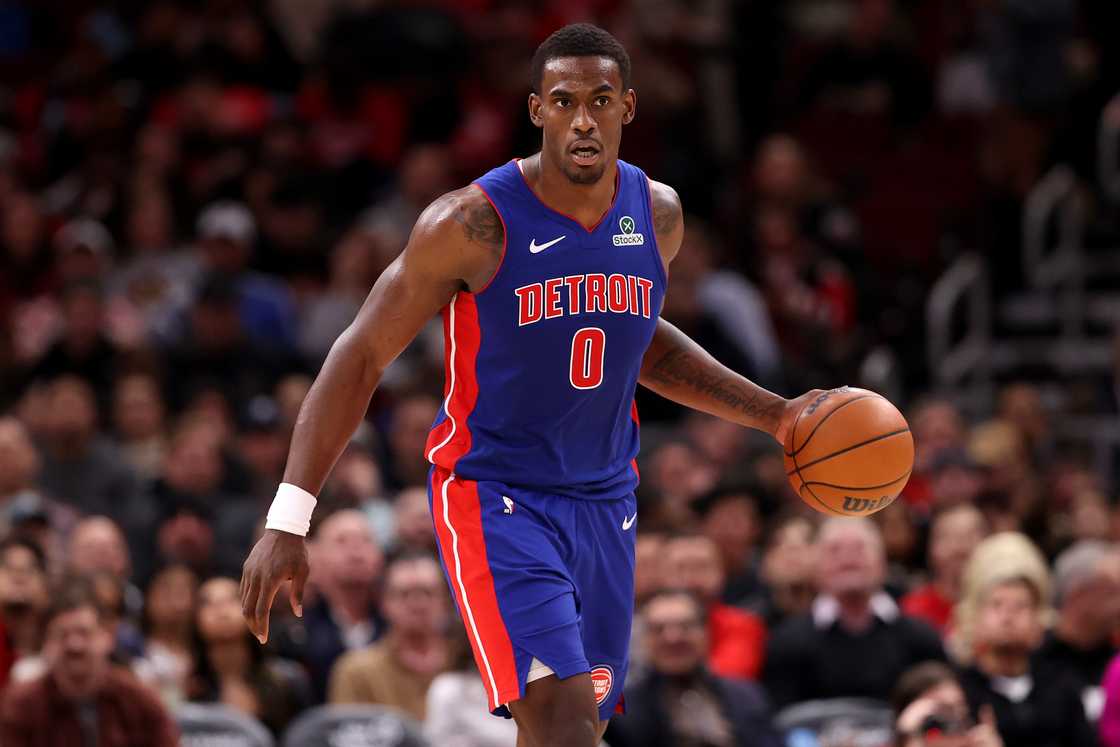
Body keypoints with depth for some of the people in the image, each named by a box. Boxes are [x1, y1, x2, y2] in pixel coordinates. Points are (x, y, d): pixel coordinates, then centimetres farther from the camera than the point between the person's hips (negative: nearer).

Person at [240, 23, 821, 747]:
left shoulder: (657, 214, 1)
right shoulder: (474, 223, -17)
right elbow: (363, 355, -11)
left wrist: (776, 415, 14)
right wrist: (288, 522, -17)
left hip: (605, 501, 6)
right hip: (496, 498, -6)